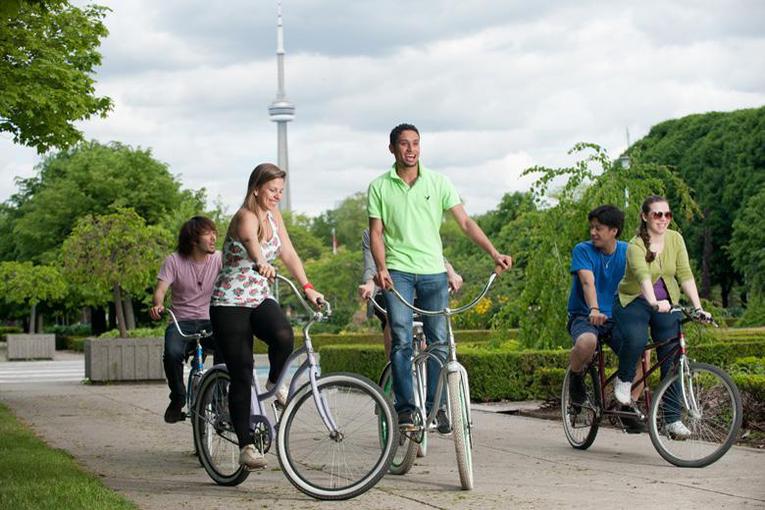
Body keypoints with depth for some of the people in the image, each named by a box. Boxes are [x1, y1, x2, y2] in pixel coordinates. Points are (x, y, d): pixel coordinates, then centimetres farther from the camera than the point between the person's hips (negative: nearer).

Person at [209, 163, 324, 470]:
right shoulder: (245, 217, -17)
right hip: (230, 303, -5)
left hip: (260, 298, 5)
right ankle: (246, 446, -1)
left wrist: (307, 288, -5)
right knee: (242, 375, -8)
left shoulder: (273, 215, 7)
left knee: (283, 334, -29)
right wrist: (261, 263, -62)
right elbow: (250, 240, -40)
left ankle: (276, 382, 0)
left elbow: (288, 253, 7)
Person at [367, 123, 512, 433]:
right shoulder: (380, 187, 4)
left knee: (438, 341, 1)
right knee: (402, 340, -11)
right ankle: (405, 408, -7)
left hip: (433, 271, 2)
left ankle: (437, 406, 10)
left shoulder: (438, 182, 5)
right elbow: (376, 232, 3)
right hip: (398, 271, -1)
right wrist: (381, 268, -13)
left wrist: (493, 253, -10)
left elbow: (465, 222, 1)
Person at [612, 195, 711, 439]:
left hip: (667, 304, 4)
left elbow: (685, 274, -9)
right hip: (635, 301, -4)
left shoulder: (675, 239, -4)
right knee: (636, 339, -33)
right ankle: (623, 380, -3)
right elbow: (643, 276, -36)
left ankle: (673, 419, -2)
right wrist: (654, 302, -53)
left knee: (672, 359, -6)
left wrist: (698, 307, -20)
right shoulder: (636, 246, -18)